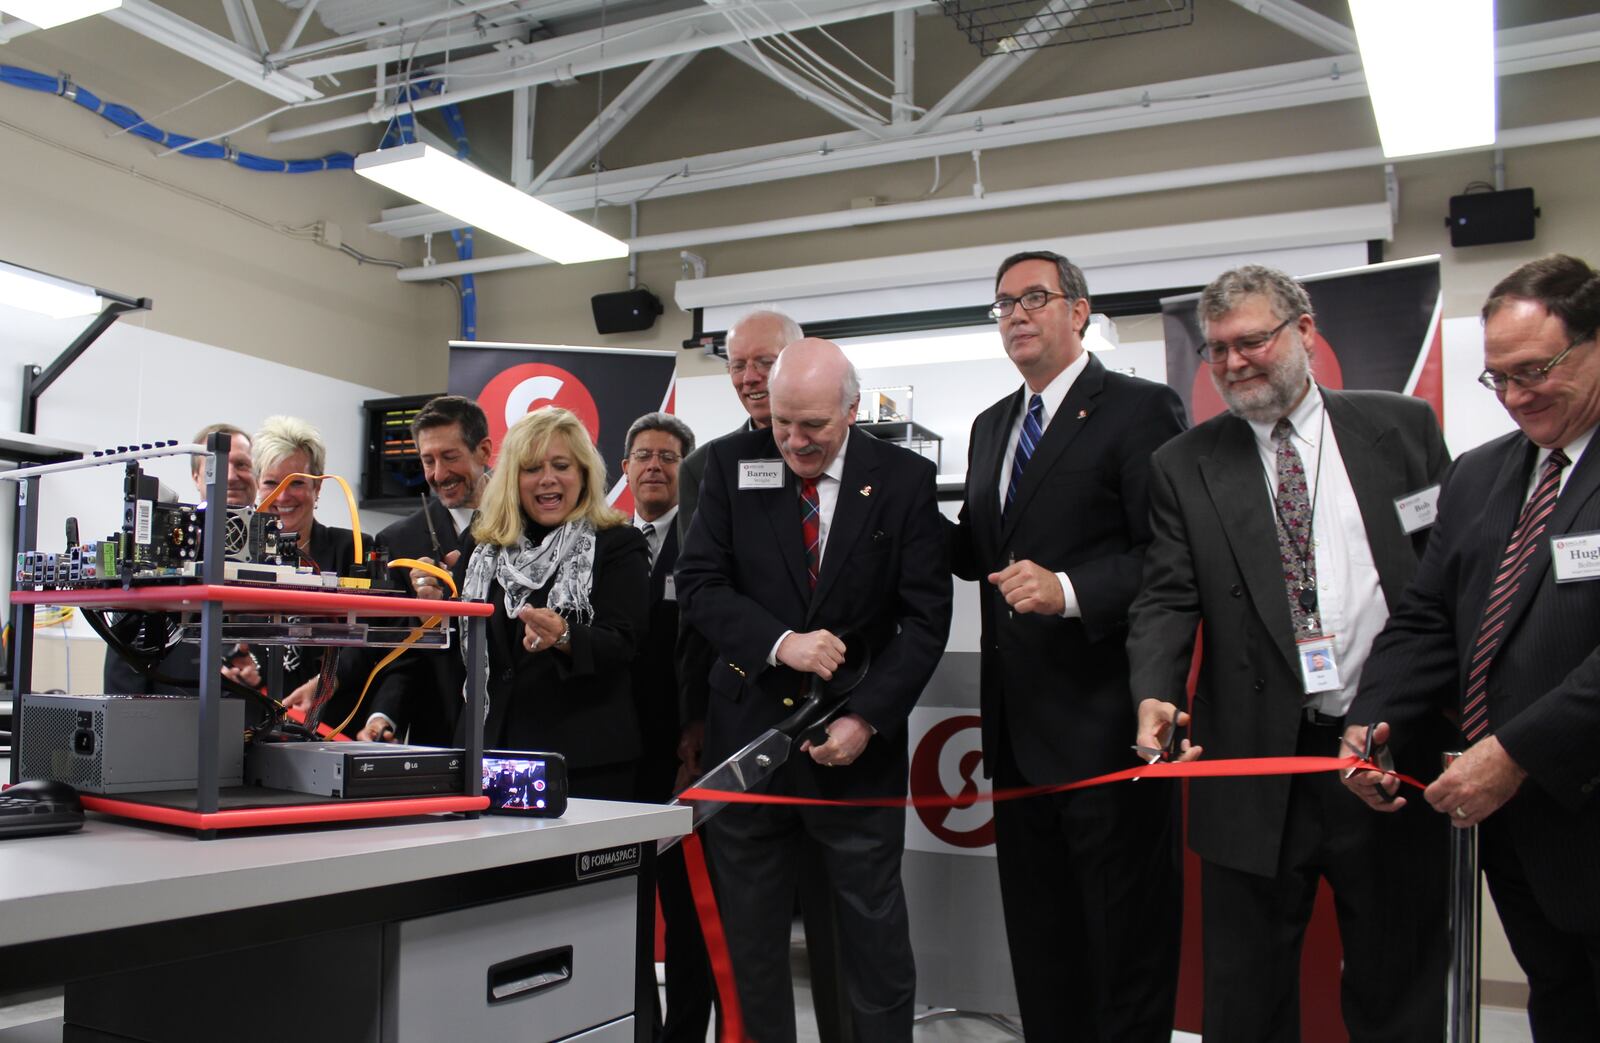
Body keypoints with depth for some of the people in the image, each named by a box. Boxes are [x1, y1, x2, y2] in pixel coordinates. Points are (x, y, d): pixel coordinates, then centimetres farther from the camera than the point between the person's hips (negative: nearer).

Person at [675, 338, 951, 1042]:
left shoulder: (903, 479, -3)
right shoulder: (731, 464, 1)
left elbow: (926, 616, -4)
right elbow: (697, 583, -4)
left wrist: (867, 719, -13)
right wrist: (780, 642, -19)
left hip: (858, 743, -1)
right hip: (748, 732, 2)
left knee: (874, 934, 8)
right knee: (749, 934, 12)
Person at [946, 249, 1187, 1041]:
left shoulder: (1140, 410, -8)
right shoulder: (991, 426, 16)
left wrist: (1070, 589, -28)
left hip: (1105, 722, -7)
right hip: (1019, 722, 8)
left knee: (1125, 928, 5)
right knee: (1037, 931, 18)